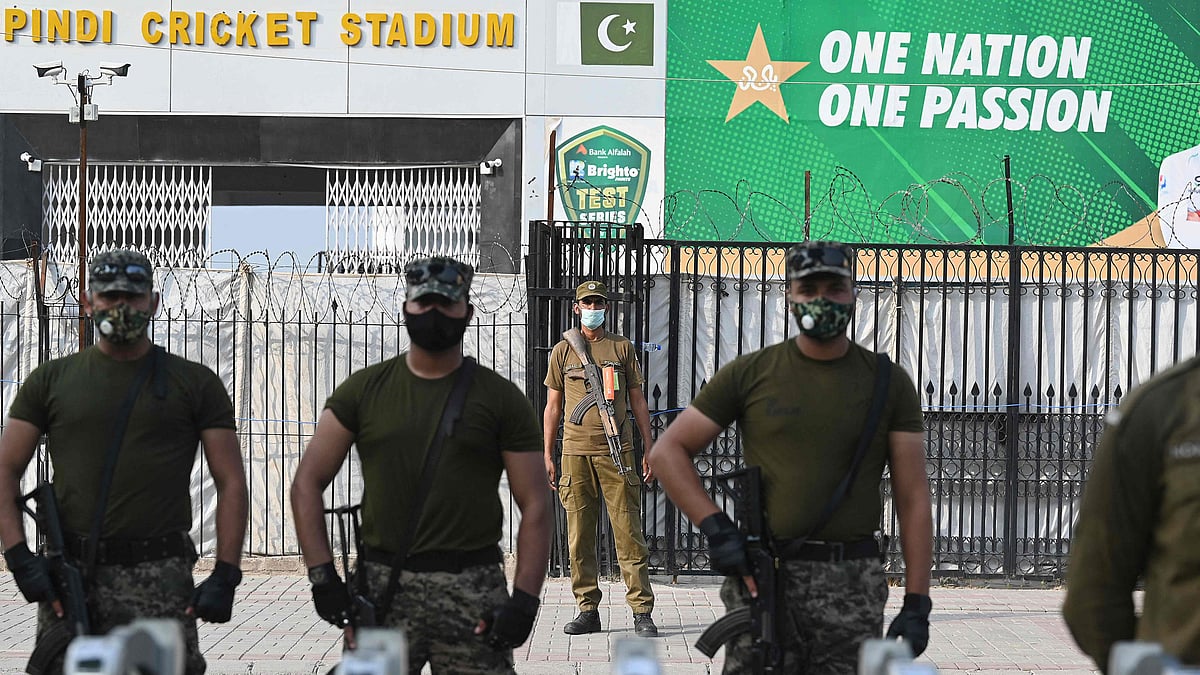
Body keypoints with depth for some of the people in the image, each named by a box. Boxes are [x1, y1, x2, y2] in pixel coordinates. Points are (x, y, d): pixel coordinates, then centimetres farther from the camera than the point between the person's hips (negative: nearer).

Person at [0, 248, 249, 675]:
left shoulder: (195, 384, 9)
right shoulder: (51, 380, 12)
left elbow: (231, 483, 6)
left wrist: (226, 575, -5)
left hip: (160, 576, -1)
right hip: (68, 577, 1)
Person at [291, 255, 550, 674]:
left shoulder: (501, 399, 5)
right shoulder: (364, 390, 8)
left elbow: (534, 506, 2)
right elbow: (308, 484, 7)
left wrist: (524, 601, -8)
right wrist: (322, 576, -4)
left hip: (473, 591, -1)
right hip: (381, 589, 1)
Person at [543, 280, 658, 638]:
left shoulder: (622, 347, 9)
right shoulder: (562, 351, 11)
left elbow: (638, 401, 11)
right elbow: (552, 406, 14)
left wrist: (649, 450, 6)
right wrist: (547, 455, 7)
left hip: (616, 451, -1)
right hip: (575, 451, 1)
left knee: (628, 533, -5)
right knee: (579, 535, 1)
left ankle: (641, 611, -4)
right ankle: (587, 610, 8)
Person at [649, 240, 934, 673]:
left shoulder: (889, 384, 6)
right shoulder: (750, 373, 5)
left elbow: (913, 498, 4)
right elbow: (667, 451, 7)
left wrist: (917, 603, -2)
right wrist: (714, 526, -7)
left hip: (852, 583, 1)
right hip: (761, 576, -1)